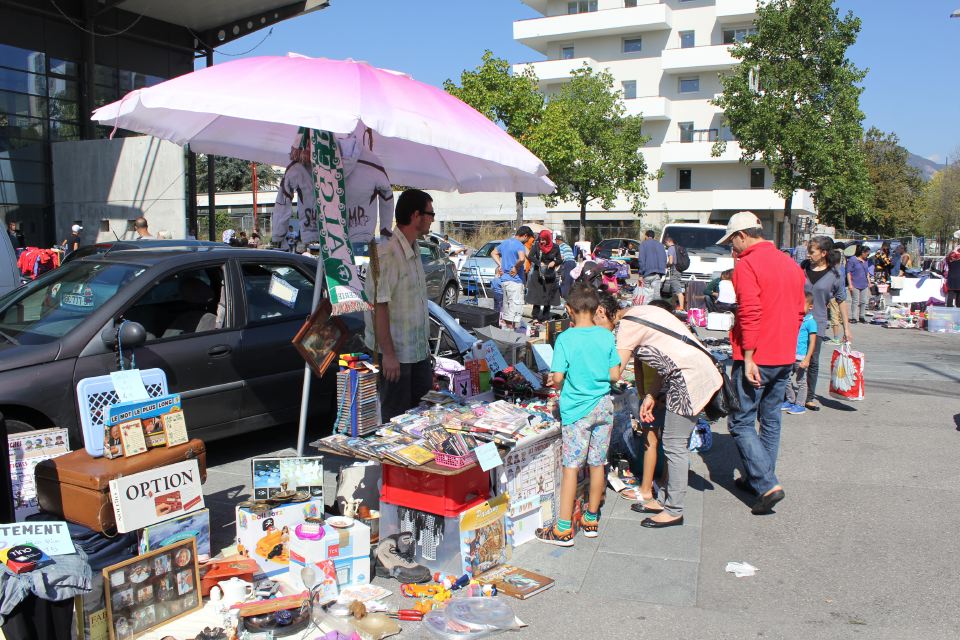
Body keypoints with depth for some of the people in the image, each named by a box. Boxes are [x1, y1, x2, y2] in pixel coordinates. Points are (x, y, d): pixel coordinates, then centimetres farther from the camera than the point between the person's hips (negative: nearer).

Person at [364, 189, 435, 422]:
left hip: (418, 348, 9)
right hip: (395, 352, -9)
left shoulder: (414, 252, 10)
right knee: (396, 418, 4)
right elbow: (378, 306, -22)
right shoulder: (387, 254, -20)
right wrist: (388, 353, -22)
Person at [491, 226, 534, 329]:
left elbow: (493, 253, 25)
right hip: (515, 281, -9)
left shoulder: (505, 242, 12)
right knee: (515, 309, -3)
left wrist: (500, 265, 14)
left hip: (504, 279, 9)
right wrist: (516, 267, -17)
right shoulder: (520, 245, -15)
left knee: (506, 308, 18)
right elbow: (522, 259, -34)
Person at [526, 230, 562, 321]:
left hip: (550, 275, 1)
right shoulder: (537, 245, -6)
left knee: (548, 296, 5)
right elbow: (530, 256, -13)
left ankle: (546, 318, 15)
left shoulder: (555, 247, -3)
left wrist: (554, 262, -19)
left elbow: (559, 260, 4)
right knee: (536, 295, -2)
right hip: (538, 273, -1)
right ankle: (535, 317, 6)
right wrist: (539, 263, -28)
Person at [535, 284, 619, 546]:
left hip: (576, 409, -4)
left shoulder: (565, 339, -13)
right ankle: (591, 519, 27)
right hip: (603, 406, 4)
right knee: (597, 464, 13)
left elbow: (557, 378, -16)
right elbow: (614, 375, 0)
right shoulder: (607, 337, -2)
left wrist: (553, 379, 6)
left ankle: (564, 528, 7)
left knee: (571, 466, 1)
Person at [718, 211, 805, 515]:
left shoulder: (747, 265, -13)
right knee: (771, 420, 16)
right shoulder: (791, 264, 12)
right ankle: (758, 478, 26)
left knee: (741, 422, -1)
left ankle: (768, 484, -9)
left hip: (756, 358, -8)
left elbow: (750, 313, -21)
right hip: (785, 357, 8)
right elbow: (799, 311, 16)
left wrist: (748, 358, -19)